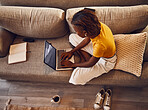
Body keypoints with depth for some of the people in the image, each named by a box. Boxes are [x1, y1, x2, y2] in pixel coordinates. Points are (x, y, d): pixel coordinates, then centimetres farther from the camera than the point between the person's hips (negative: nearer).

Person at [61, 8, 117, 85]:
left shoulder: (100, 44, -42)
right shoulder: (97, 25, -24)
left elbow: (90, 64, -23)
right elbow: (87, 39, -1)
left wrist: (72, 65, -9)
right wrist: (72, 51, 1)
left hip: (105, 62, -7)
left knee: (75, 78, -19)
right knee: (72, 37, 4)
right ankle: (86, 58, -1)